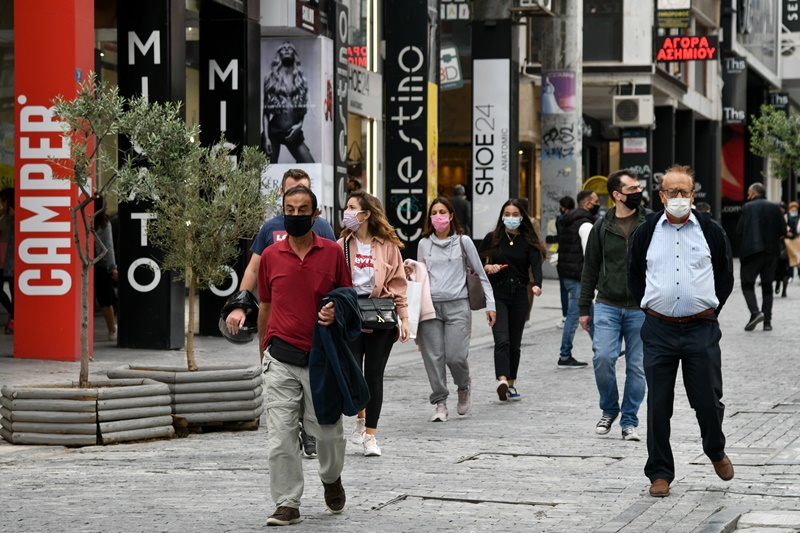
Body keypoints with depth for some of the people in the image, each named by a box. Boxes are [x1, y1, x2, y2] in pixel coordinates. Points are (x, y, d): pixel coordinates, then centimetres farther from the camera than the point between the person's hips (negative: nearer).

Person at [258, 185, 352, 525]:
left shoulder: (333, 253, 1)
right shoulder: (270, 256, 5)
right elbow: (265, 306, 14)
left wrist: (335, 312, -14)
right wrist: (264, 351, 16)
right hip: (281, 359, 1)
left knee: (327, 430, 7)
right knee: (280, 435, -5)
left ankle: (332, 479, 37)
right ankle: (287, 504, 3)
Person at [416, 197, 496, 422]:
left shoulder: (463, 241, 6)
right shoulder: (424, 244, 11)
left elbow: (480, 274, 9)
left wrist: (490, 304, 5)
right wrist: (411, 272, 1)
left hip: (457, 305, -2)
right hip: (430, 305, 2)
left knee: (456, 356, -12)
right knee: (434, 357, -4)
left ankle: (464, 386, 19)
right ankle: (440, 404, 6)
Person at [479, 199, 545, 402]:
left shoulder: (528, 241, 3)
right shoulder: (492, 238, 3)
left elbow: (536, 264, -12)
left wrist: (537, 284, -30)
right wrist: (487, 267, -15)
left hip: (519, 295, 2)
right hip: (497, 295, -2)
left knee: (515, 343, 8)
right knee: (502, 340, -17)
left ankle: (511, 384, 21)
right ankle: (502, 381, -30)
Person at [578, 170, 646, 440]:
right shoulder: (602, 227, 6)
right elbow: (590, 269, 11)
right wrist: (584, 307, 8)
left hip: (641, 308, 0)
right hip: (607, 306, 0)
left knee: (636, 367, 2)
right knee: (603, 358, -13)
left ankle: (629, 422, 14)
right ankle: (609, 410, 10)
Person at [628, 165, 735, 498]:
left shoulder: (711, 231, 3)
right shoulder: (646, 232, 6)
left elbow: (725, 274, 12)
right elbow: (634, 276, 16)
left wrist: (712, 310, 5)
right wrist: (649, 308, 8)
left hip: (701, 330, -1)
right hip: (658, 330, 1)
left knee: (708, 400, 1)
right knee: (658, 404, 2)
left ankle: (716, 452, 31)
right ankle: (659, 473, 12)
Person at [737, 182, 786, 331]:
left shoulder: (747, 208, -6)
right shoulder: (775, 207, 4)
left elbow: (739, 231, -7)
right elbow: (783, 231, 2)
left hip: (752, 252, -4)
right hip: (771, 252, 4)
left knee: (747, 284, 4)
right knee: (767, 286, 12)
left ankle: (755, 312, -19)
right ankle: (767, 321, 8)